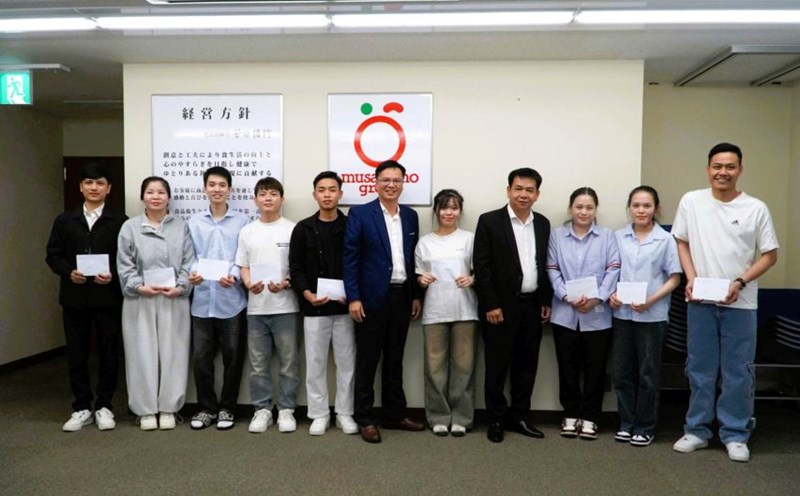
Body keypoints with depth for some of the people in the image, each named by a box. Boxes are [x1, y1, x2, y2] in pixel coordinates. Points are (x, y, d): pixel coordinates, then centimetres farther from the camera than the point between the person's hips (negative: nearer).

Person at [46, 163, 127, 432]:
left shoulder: (119, 221, 2)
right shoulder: (64, 220, 11)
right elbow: (53, 255, 7)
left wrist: (113, 275, -18)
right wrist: (69, 272, -11)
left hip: (108, 296, -2)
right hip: (74, 296, 3)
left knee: (108, 353, 5)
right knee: (76, 354, 8)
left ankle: (104, 407, 19)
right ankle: (82, 408, 21)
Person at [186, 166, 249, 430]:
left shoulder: (242, 221, 1)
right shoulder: (194, 222, 8)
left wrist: (234, 276, -20)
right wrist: (192, 274, -15)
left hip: (231, 300, -2)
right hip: (202, 300, 2)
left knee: (232, 356, 7)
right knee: (201, 357, 7)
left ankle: (226, 408, 23)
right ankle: (206, 407, 24)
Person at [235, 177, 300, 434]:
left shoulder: (292, 229, -1)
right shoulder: (247, 232, 9)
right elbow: (243, 266, 10)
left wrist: (285, 283, -18)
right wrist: (249, 284, -10)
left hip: (285, 306, -3)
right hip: (256, 307, 3)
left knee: (288, 362, 5)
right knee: (258, 364, 10)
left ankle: (286, 409, 18)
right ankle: (262, 409, 22)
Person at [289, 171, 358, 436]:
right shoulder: (303, 229, 4)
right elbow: (295, 268, 1)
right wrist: (307, 293, -15)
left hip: (345, 307, 0)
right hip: (314, 308, 0)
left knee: (347, 362, 8)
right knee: (315, 363, 7)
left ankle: (344, 413, 22)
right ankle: (319, 415, 21)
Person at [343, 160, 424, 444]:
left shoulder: (410, 216, 10)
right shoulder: (360, 214, -5)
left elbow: (413, 258, 13)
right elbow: (350, 258, -8)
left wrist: (416, 295, 10)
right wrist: (353, 298, -14)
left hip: (402, 296, 5)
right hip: (372, 297, -5)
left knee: (395, 359, 14)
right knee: (368, 360, 5)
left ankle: (395, 414, 26)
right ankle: (365, 418, 17)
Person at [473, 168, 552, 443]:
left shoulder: (543, 223, 9)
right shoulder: (490, 221, -7)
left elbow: (544, 265, 13)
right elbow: (481, 266, -10)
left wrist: (546, 301, 9)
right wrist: (491, 305, -14)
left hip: (532, 305, 5)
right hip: (500, 306, -5)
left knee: (527, 365, 11)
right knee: (497, 365, 4)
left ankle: (519, 416, 25)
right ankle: (496, 419, 18)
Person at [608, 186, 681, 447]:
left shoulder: (666, 240, -2)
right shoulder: (618, 237, 4)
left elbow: (674, 278, -2)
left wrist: (650, 300, -16)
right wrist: (611, 294, -8)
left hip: (652, 315, -2)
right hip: (622, 313, 3)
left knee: (648, 373, 8)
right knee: (621, 371, 8)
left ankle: (645, 427, 21)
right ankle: (626, 423, 23)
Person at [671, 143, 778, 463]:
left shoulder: (756, 208, -2)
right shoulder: (691, 201, 1)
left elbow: (770, 255, 1)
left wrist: (740, 282, -12)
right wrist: (691, 278, -6)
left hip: (740, 303, -1)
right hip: (700, 301, 1)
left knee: (738, 372, 7)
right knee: (700, 369, 10)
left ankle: (735, 435, 21)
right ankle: (697, 429, 23)